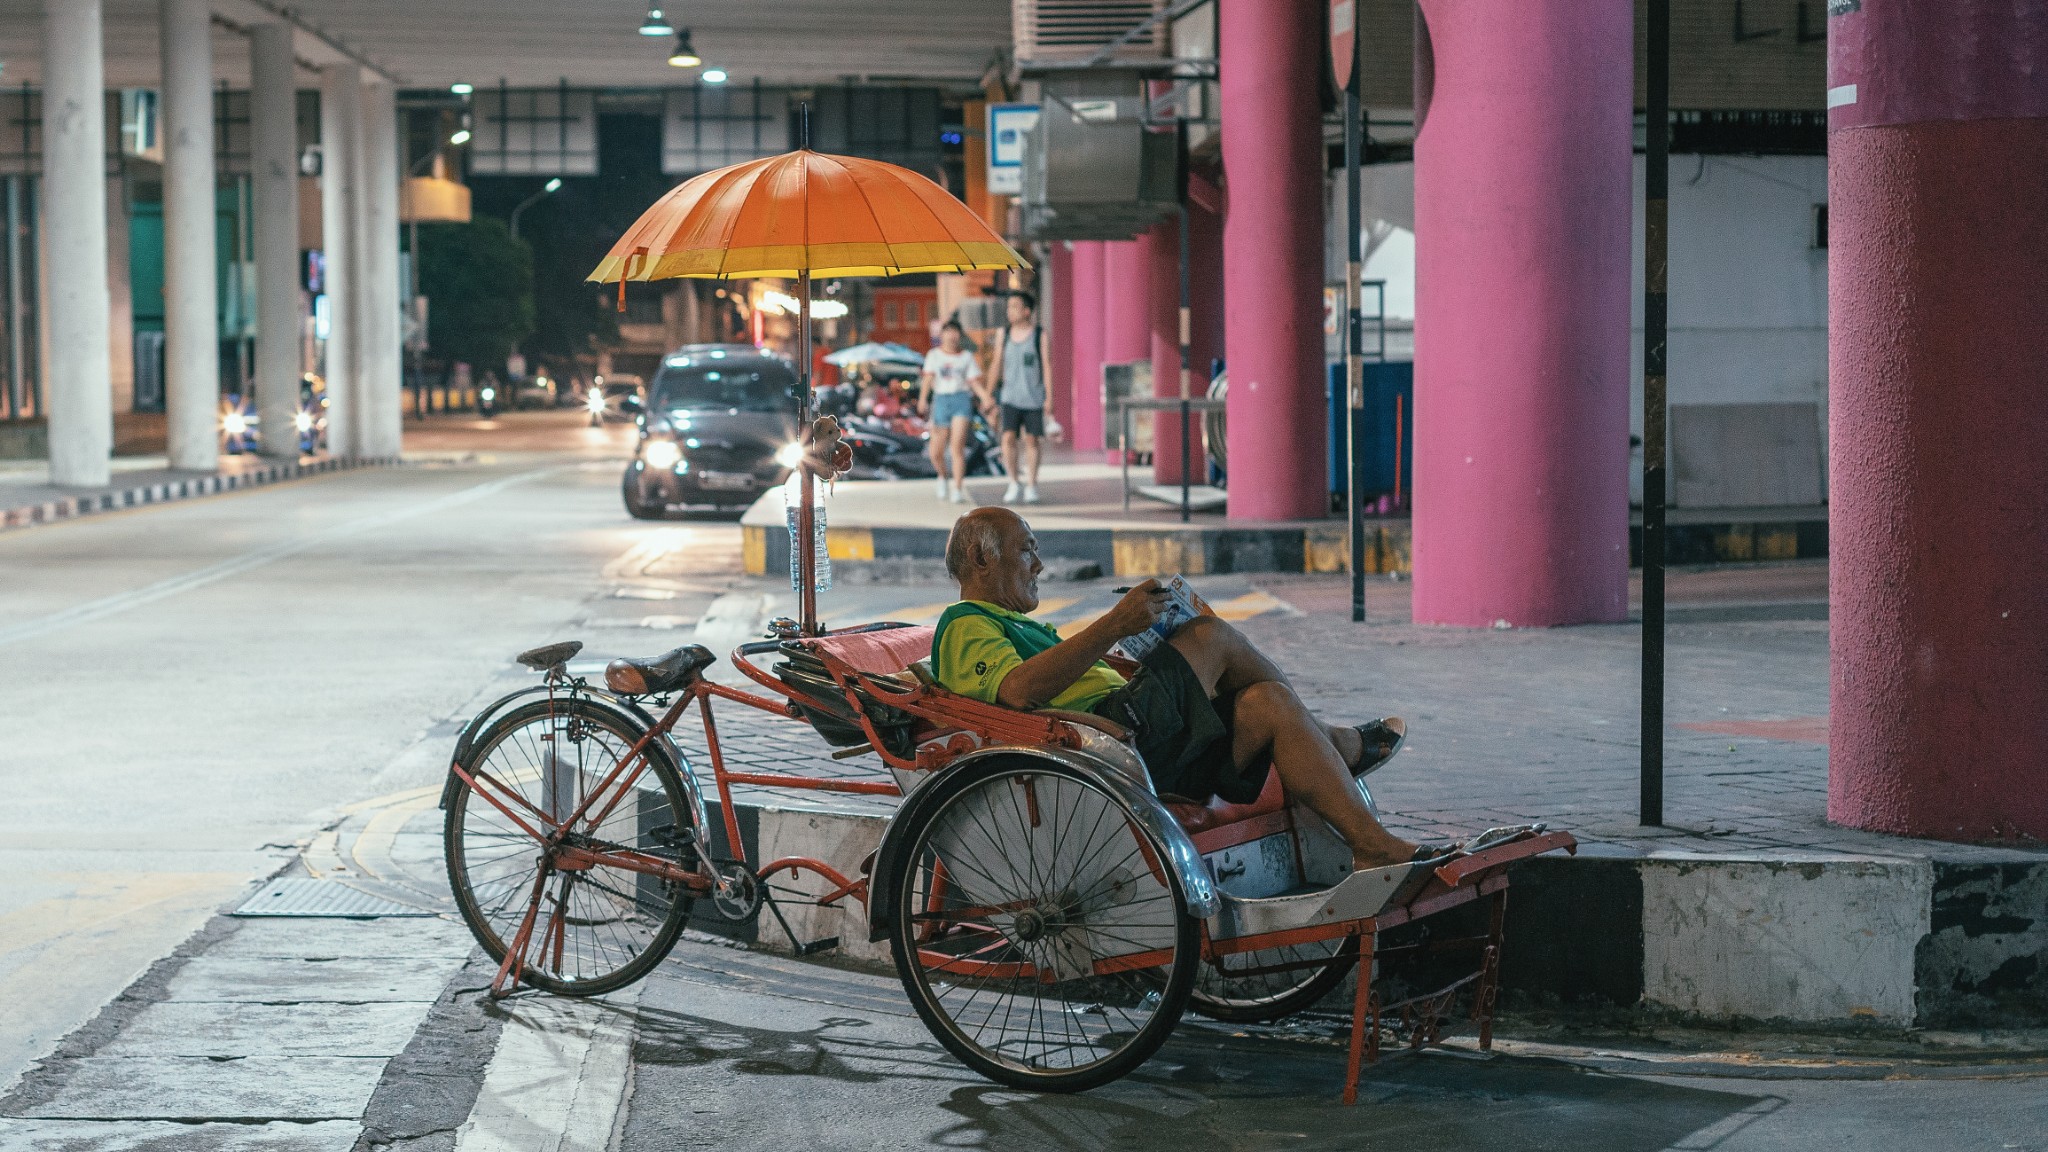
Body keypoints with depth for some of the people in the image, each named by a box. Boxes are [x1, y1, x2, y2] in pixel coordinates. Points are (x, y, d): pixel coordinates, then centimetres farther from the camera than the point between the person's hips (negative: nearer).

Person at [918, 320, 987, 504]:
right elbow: (928, 378, -2)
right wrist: (922, 399, -17)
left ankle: (958, 489, -14)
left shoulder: (967, 357, 9)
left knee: (957, 445, -16)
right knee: (937, 452, 2)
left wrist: (985, 397, -13)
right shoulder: (934, 355, 10)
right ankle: (943, 478, 34)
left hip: (962, 399, -1)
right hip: (941, 399, 1)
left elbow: (974, 382, 5)